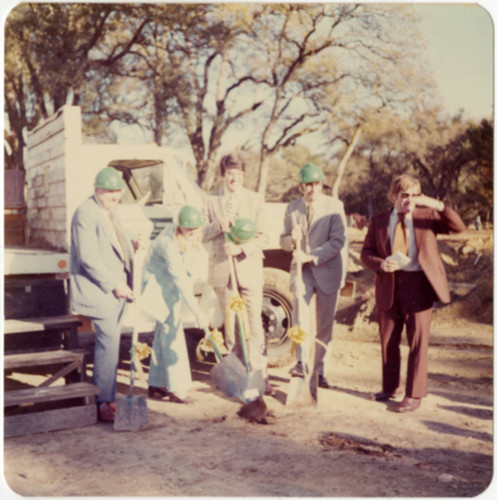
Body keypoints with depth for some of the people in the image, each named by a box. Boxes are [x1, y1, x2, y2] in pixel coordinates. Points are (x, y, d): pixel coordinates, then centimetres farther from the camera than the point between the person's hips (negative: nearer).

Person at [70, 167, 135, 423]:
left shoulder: (108, 214, 18)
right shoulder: (85, 214, -13)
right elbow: (88, 258, -19)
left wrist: (126, 282, 10)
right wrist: (114, 285, -17)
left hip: (115, 291, 9)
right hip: (98, 293, -9)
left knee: (109, 344, 12)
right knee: (109, 344, -10)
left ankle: (106, 398, 21)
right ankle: (104, 403, -2)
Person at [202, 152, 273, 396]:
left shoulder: (255, 200, 4)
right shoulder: (210, 201, 6)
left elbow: (261, 237, -1)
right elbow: (203, 235, 3)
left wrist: (241, 248, -17)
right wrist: (219, 225, -16)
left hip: (250, 268, -1)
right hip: (222, 269, 1)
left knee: (254, 324, -3)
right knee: (231, 324, 8)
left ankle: (260, 376, 1)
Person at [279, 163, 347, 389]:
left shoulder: (334, 206, -5)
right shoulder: (292, 207, 6)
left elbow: (338, 241, -13)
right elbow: (283, 240, 12)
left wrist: (311, 256, -22)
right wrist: (292, 239, -13)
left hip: (327, 269, -1)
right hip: (302, 269, 2)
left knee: (325, 324, 4)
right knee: (300, 311, -23)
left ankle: (319, 371, 16)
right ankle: (301, 362, -19)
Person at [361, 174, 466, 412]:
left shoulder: (427, 216, 3)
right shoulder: (378, 221, 7)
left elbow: (458, 227, -9)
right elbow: (366, 253, 7)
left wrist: (438, 205, -23)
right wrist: (380, 263, -15)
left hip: (418, 283, -2)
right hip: (389, 285, 3)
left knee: (418, 341, -2)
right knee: (388, 340, 12)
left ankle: (414, 395, 6)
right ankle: (389, 387, 29)